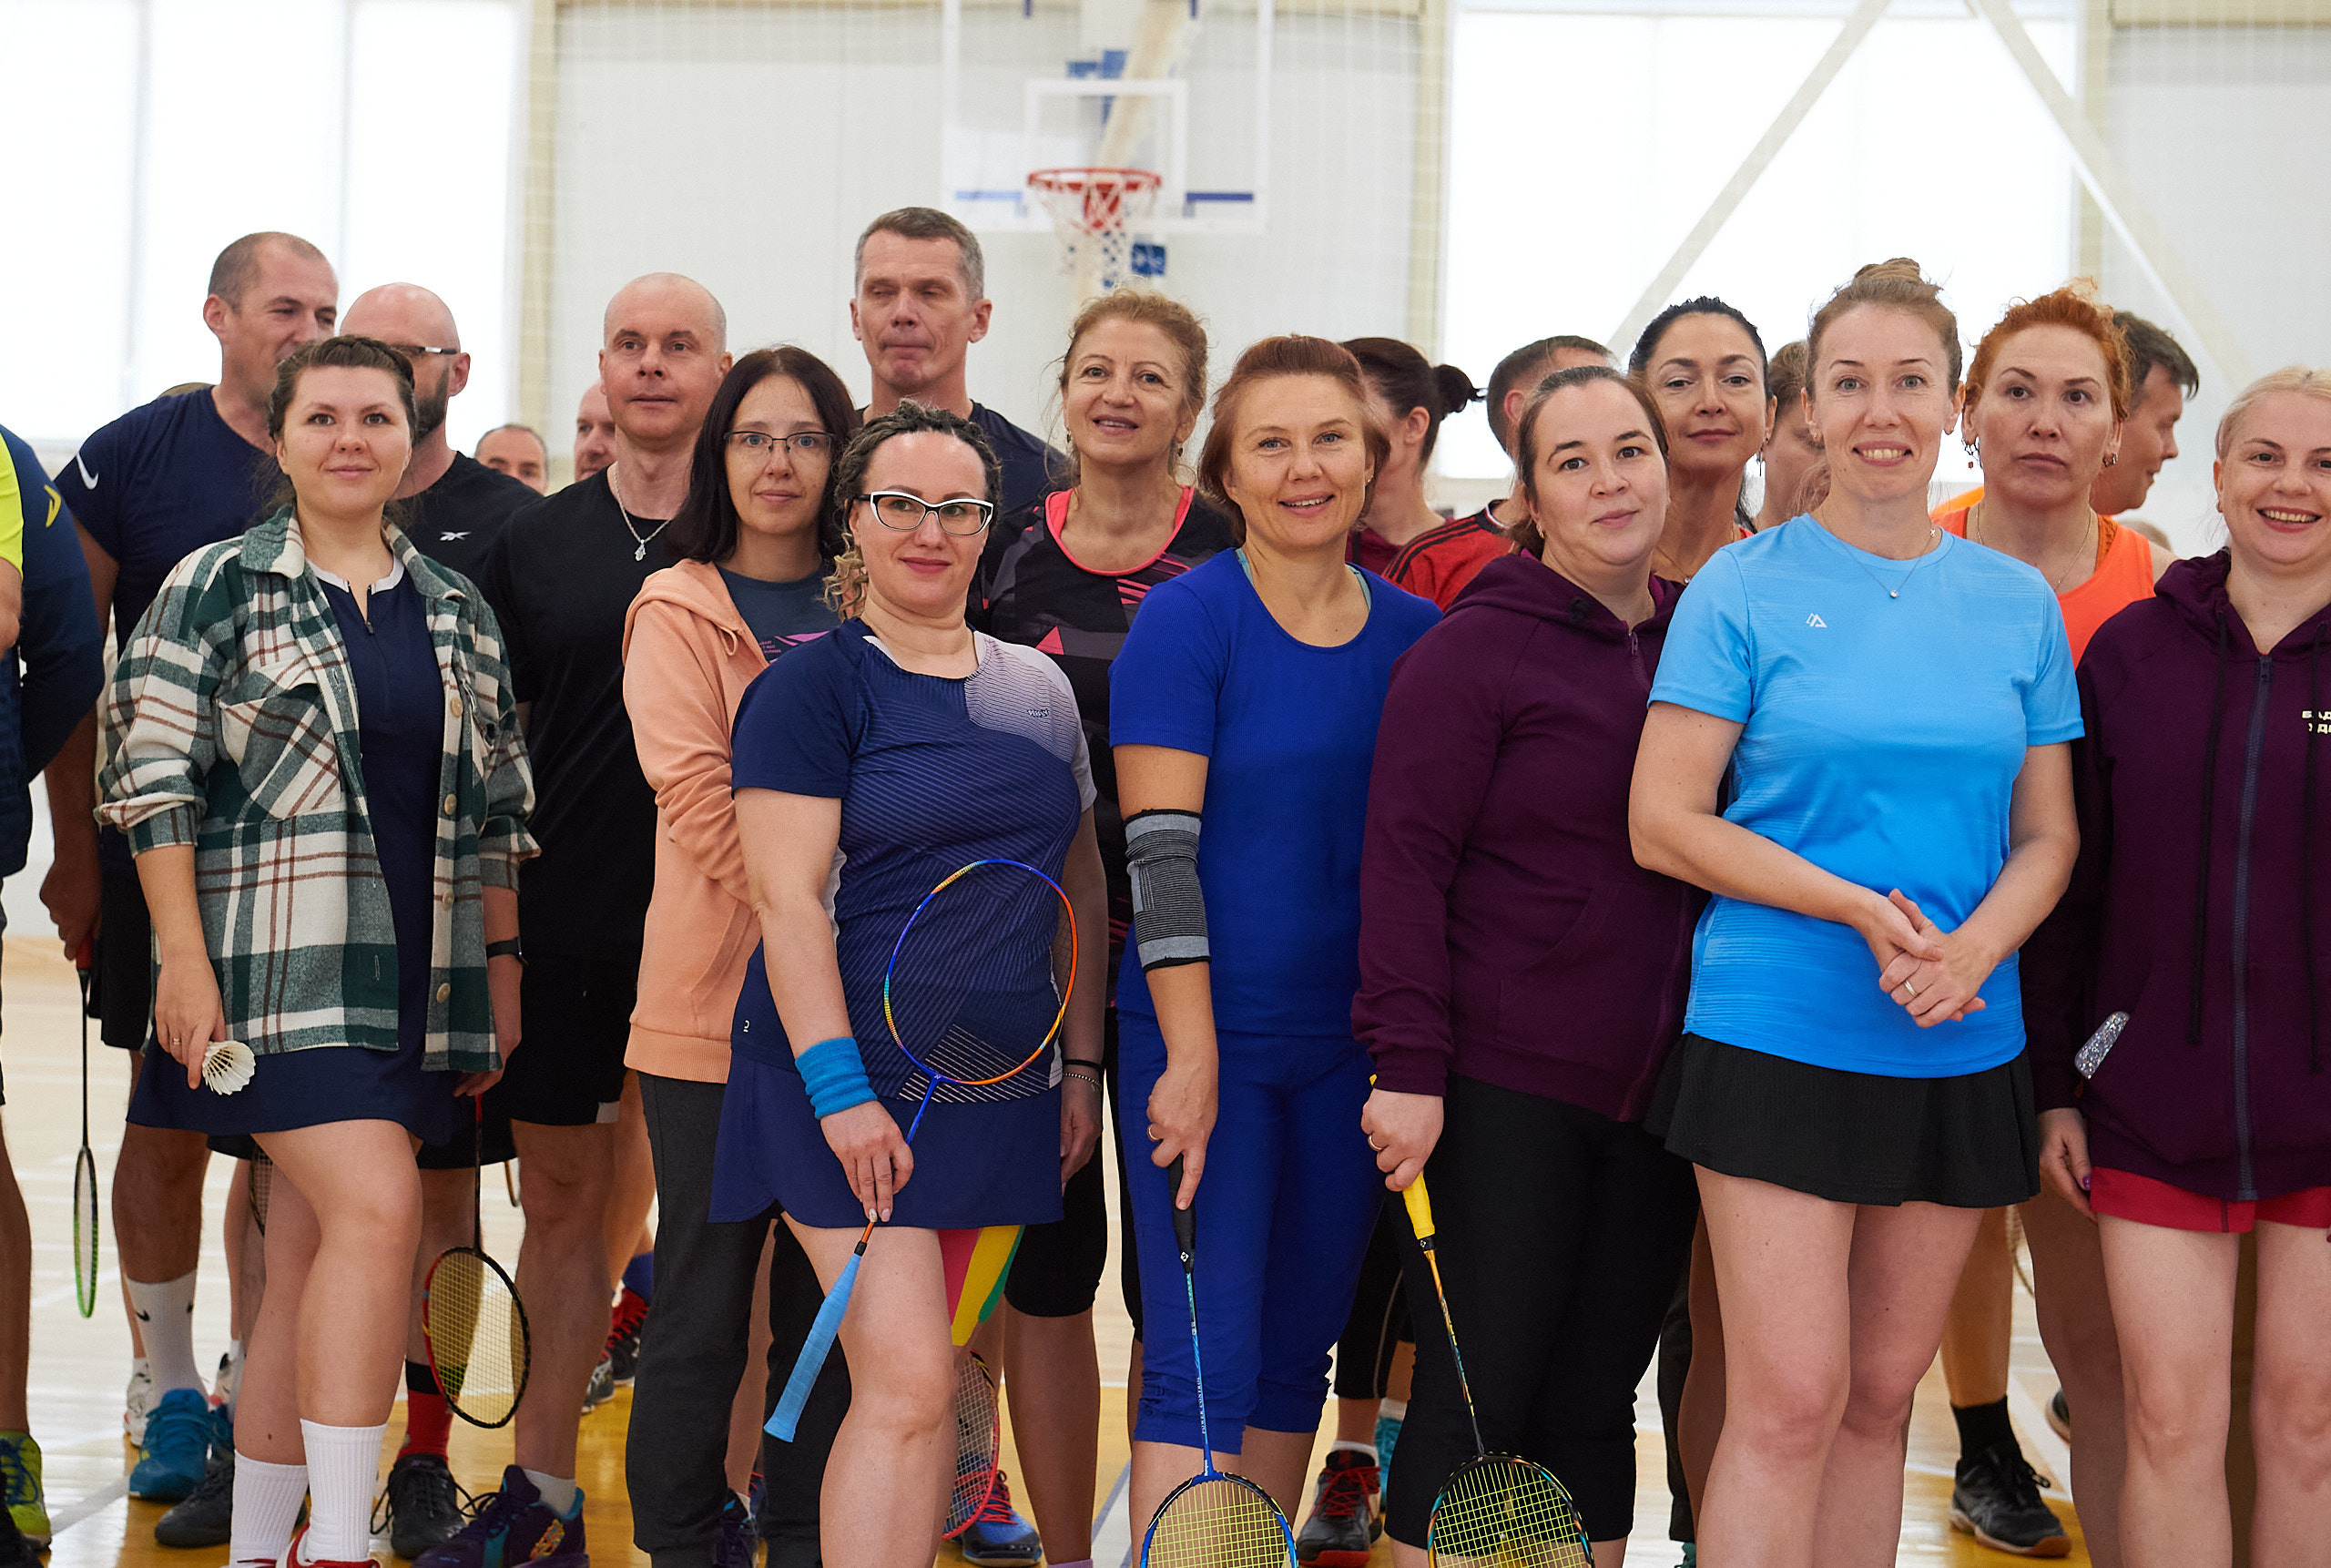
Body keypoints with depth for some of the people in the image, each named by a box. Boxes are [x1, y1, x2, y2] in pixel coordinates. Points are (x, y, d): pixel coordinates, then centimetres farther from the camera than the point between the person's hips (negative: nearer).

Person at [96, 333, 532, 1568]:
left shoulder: (456, 613, 13)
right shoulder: (217, 586, 0)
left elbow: (494, 810, 16)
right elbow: (152, 781, -5)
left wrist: (502, 969, 11)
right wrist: (181, 956, -12)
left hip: (414, 974, 5)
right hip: (281, 962, -5)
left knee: (309, 1254, 8)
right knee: (379, 1211, -19)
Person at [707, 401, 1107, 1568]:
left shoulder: (1038, 689, 12)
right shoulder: (809, 688, -5)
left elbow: (1083, 884, 18)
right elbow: (787, 901, -11)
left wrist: (1082, 1062, 12)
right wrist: (838, 1086, -18)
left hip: (1002, 1086, 5)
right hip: (858, 1084, -5)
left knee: (926, 1380, 9)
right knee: (905, 1386, -11)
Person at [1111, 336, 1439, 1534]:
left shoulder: (1415, 635, 6)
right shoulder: (1186, 620, -8)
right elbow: (1159, 855, -12)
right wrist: (1191, 1055, -17)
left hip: (1350, 1047, 5)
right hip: (1207, 1039, -5)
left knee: (1298, 1350, 13)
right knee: (1204, 1360, -4)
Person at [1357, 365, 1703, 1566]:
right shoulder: (1471, 651, -7)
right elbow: (1405, 863, -10)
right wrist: (1406, 1064, -16)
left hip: (1656, 1095, 5)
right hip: (1503, 1092, -5)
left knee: (1595, 1407, 13)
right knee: (1473, 1403, 1)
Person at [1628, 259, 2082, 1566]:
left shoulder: (2020, 604, 8)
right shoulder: (1744, 588, -3)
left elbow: (2046, 835, 10)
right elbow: (1664, 822, -6)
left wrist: (1971, 948, -11)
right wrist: (1861, 910, -16)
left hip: (1963, 1053, 4)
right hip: (1778, 1038, -4)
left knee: (1880, 1396, 11)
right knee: (1788, 1403, -8)